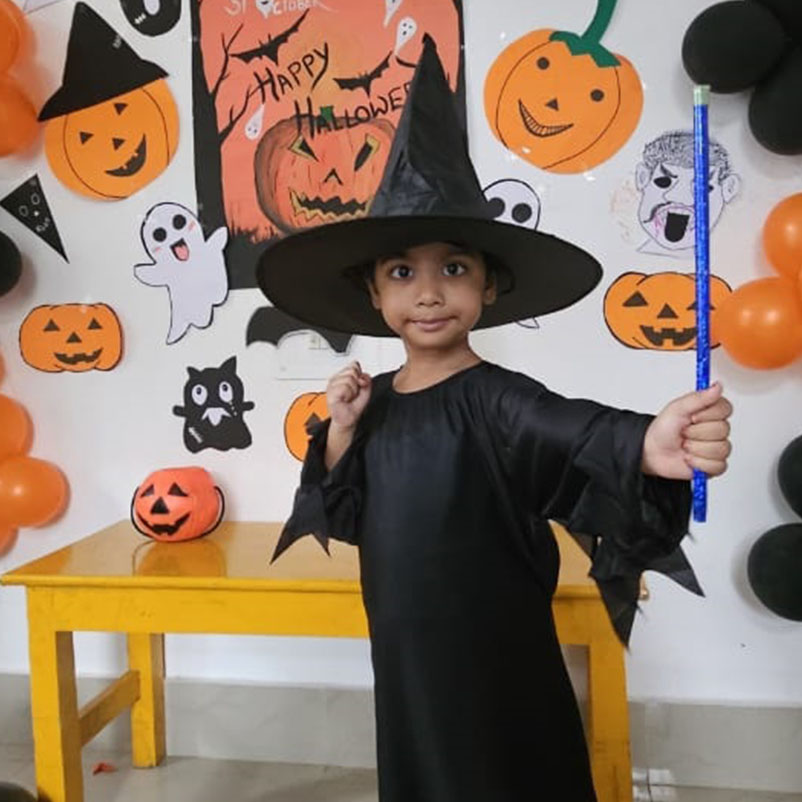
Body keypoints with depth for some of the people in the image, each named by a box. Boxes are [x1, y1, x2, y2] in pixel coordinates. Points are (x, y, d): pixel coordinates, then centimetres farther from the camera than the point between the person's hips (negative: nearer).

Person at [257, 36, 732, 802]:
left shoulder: (494, 398, -20)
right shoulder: (376, 401, -1)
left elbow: (577, 435, -40)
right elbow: (352, 519, 4)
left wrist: (645, 447, -63)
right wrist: (341, 431, -13)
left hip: (496, 676, -6)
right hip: (405, 665, 6)